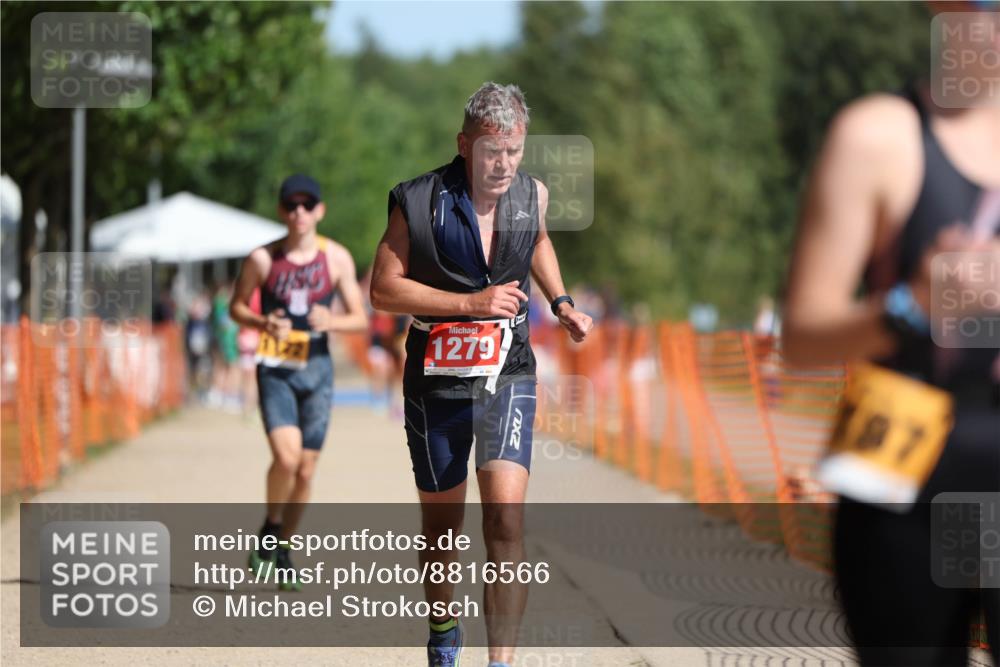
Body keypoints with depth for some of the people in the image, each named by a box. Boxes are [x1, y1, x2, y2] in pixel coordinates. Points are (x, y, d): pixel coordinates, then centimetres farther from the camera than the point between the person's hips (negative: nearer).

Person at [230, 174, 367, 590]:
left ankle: (283, 549, 23)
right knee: (286, 456, -21)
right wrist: (262, 323, -13)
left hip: (317, 369, 2)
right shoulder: (263, 258, -2)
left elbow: (360, 318, 4)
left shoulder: (336, 258, 1)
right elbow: (237, 306, 8)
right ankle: (270, 528, 5)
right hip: (275, 368, -2)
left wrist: (331, 321, -17)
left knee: (306, 469, 5)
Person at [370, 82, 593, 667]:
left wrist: (562, 304, 11)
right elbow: (384, 289, -11)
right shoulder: (419, 203, -13)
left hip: (508, 379, 1)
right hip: (437, 381, -1)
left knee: (507, 521, -16)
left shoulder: (532, 196, 0)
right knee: (442, 527, 12)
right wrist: (471, 302, -19)